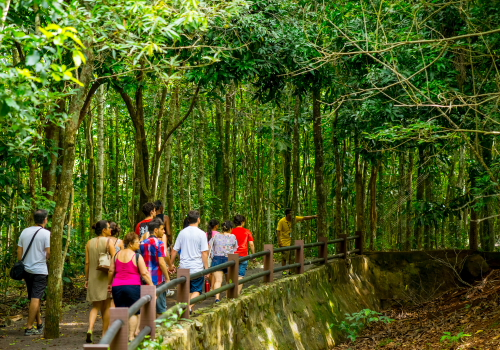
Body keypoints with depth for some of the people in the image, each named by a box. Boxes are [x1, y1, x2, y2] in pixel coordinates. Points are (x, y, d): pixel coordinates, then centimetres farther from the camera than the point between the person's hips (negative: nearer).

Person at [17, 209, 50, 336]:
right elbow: (49, 253, -16)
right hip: (40, 270, -6)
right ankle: (29, 328, -7)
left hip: (27, 270, 6)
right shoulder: (46, 233, -10)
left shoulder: (25, 232, 7)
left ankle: (40, 324, 24)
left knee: (34, 298, 15)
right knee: (36, 298, -4)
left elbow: (19, 252, 9)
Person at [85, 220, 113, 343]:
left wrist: (87, 279, 11)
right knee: (106, 307, 9)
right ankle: (105, 333, 13)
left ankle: (90, 329, -11)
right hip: (106, 277, -4)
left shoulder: (89, 243, 5)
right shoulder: (109, 242, -8)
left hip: (93, 278, 4)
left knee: (95, 306, 11)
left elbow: (87, 263, 5)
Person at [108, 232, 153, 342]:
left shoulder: (117, 255, 7)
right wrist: (152, 286, -5)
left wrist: (109, 284, 23)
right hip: (133, 286, -4)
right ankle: (131, 336, 1)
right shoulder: (137, 257, -7)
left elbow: (111, 271, 11)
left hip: (117, 287, 4)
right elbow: (144, 274, -9)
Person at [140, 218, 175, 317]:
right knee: (160, 309, 3)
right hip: (158, 279, -6)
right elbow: (161, 262, -17)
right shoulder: (159, 243, -11)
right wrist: (167, 278, -12)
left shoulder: (143, 243, 9)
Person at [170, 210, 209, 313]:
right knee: (196, 290, 4)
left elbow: (175, 250, 7)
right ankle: (189, 307, -16)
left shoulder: (182, 232, 4)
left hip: (183, 267, 4)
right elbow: (204, 253, -10)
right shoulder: (201, 234, -8)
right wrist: (207, 268, -4)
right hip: (197, 268, -4)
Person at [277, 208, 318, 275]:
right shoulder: (281, 221, -14)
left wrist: (313, 216, 0)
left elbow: (304, 218, 5)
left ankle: (290, 271, 17)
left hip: (291, 242, 5)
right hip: (284, 242, -5)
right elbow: (279, 232, -15)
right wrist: (279, 241, -23)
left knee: (291, 257, 9)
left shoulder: (294, 219, 0)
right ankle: (284, 271, 6)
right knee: (284, 257, -1)